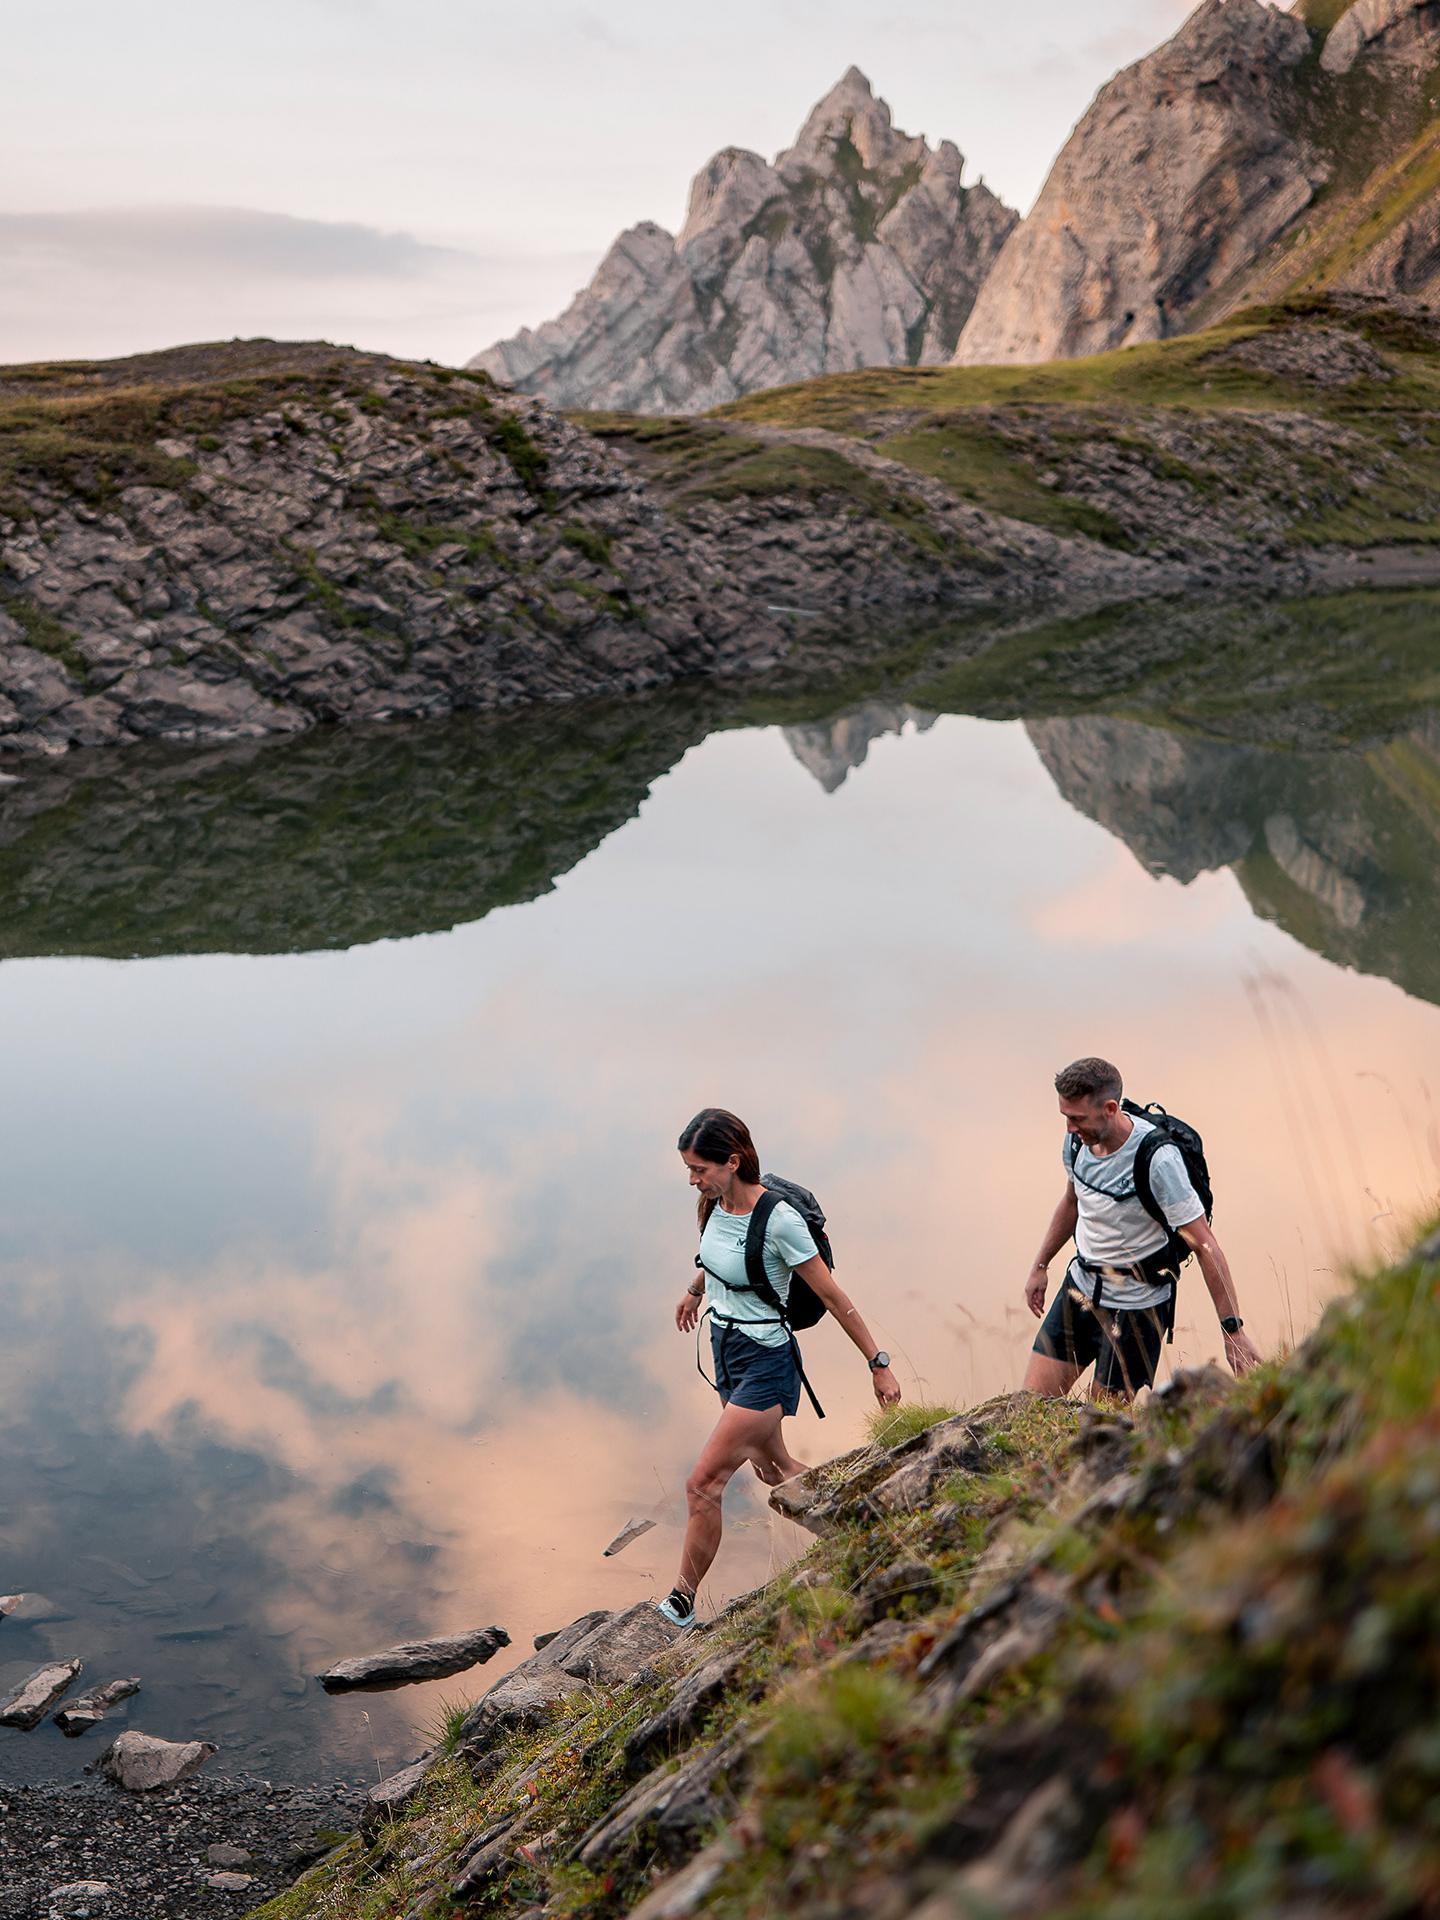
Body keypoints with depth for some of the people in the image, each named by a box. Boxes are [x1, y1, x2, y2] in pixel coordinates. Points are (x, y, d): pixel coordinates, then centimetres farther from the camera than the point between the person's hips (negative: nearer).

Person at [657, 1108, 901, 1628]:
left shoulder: (778, 1220, -25)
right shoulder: (716, 1204, -4)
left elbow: (832, 1296, -17)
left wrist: (878, 1364, -11)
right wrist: (694, 1290, 38)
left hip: (765, 1362, -8)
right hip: (726, 1351, 8)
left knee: (703, 1483, -9)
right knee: (773, 1467, 20)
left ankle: (681, 1605, 3)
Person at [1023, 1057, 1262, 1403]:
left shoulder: (1157, 1160, -25)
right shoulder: (1079, 1138, -4)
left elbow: (1205, 1247, -23)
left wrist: (1233, 1330, -25)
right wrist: (1040, 1266, 24)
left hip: (1136, 1302, -6)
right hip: (1080, 1284, 7)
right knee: (1033, 1400, 2)